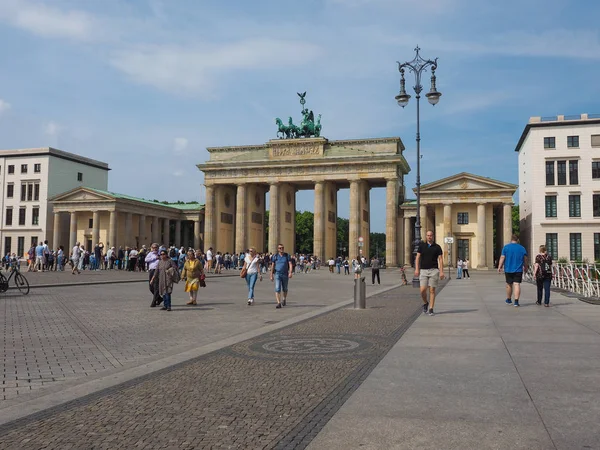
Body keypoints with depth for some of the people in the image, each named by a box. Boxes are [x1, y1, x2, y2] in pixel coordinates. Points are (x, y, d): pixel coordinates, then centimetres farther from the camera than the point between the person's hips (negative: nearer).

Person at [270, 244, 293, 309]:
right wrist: (271, 275, 7)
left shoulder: (287, 256, 1)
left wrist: (290, 272, -21)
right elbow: (272, 266, 8)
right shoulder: (275, 256, 2)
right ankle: (279, 303, -15)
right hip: (277, 274, -1)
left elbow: (290, 264, -7)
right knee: (277, 289, -14)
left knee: (285, 289, 16)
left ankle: (284, 299, 41)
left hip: (285, 274, 1)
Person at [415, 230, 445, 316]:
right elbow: (418, 258, 6)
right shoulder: (422, 246, 7)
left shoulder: (437, 247, 4)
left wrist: (441, 272, -8)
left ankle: (431, 309, 5)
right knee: (423, 290, -8)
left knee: (432, 290, -1)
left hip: (433, 270, -1)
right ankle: (425, 303, 20)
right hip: (423, 270, 1)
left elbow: (440, 260, 1)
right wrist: (417, 269, -6)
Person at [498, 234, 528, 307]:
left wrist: (499, 267, 0)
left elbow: (502, 258, -5)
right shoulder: (522, 248, 2)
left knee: (509, 285, 13)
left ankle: (508, 300, 27)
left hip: (508, 270, 0)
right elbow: (525, 260, 6)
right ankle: (516, 301, -13)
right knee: (517, 284, -4)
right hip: (518, 270, 0)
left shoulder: (506, 247, -2)